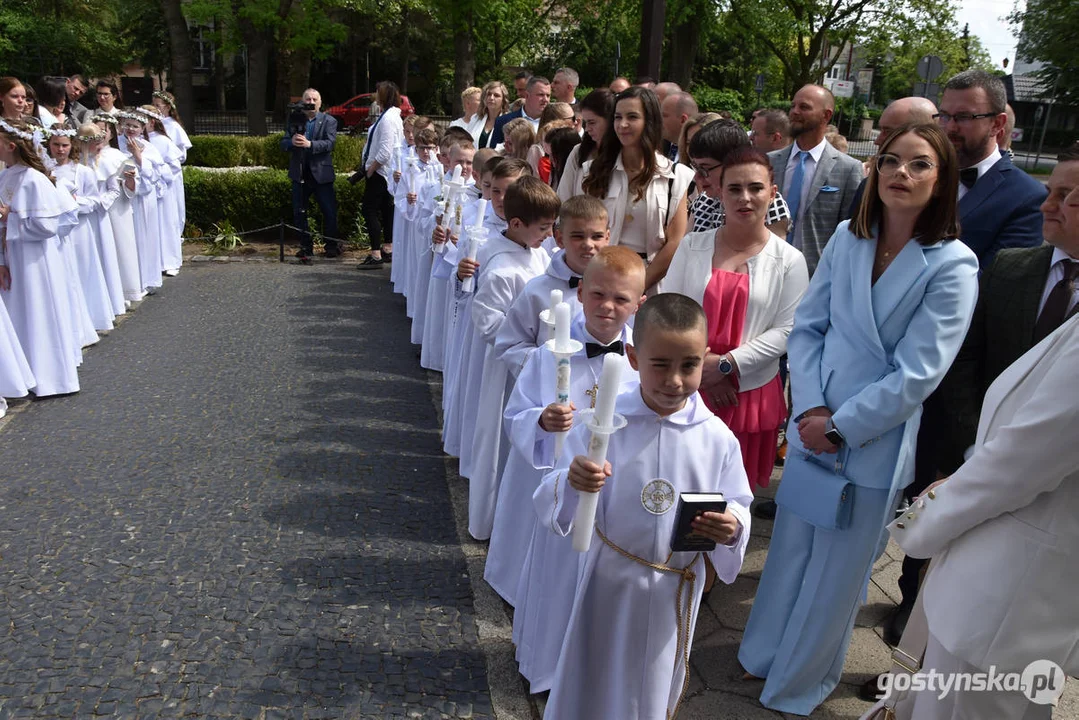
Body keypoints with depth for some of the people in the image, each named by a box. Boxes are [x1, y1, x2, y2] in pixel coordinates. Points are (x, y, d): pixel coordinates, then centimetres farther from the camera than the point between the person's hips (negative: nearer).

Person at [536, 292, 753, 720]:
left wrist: (732, 530, -24)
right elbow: (552, 512, -14)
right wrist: (572, 484, -35)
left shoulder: (718, 438, -11)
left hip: (675, 594, 2)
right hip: (609, 587, -1)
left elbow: (738, 509, -1)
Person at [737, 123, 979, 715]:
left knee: (836, 572, 13)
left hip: (873, 448, -3)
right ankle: (763, 654, 41)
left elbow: (916, 375, -16)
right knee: (789, 550, 18)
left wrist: (838, 427, -14)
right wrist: (811, 409, -10)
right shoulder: (847, 239, 0)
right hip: (813, 430, 4)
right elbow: (807, 326, 2)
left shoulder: (952, 266, -13)